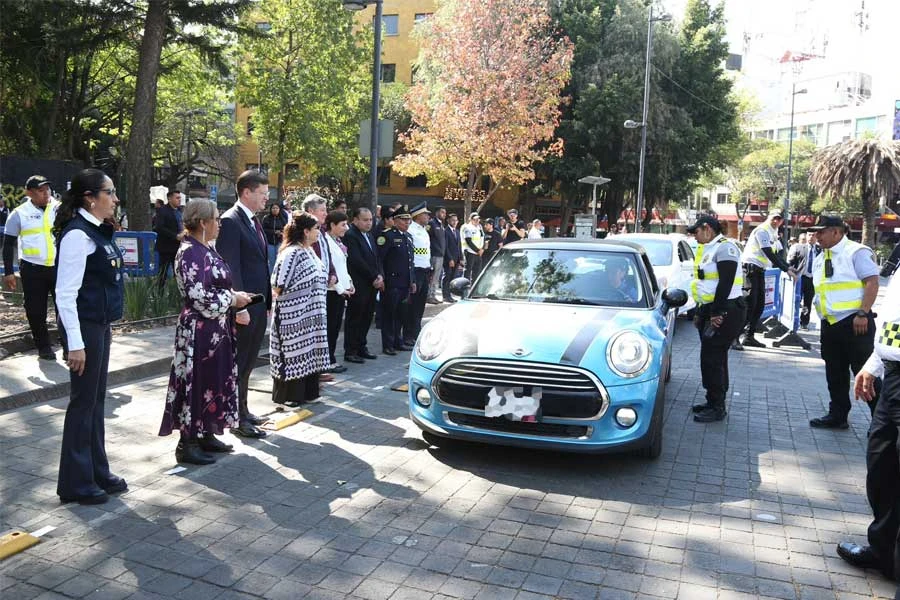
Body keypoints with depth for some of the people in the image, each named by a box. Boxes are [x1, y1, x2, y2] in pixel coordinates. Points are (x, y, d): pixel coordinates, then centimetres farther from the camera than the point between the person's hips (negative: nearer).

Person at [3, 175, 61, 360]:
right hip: (32, 269, -1)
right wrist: (8, 272, -1)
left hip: (59, 267, 1)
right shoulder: (19, 213, 0)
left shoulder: (61, 209, 4)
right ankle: (44, 347, 20)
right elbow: (8, 244, 4)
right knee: (36, 311, 6)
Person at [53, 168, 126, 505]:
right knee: (83, 401, 2)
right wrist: (75, 344, -22)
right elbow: (65, 293, -20)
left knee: (96, 400, 15)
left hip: (100, 325, 9)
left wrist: (106, 327, 17)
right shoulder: (78, 234, -17)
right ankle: (76, 483, 16)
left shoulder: (98, 231, 11)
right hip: (84, 326, -9)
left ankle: (98, 473, 28)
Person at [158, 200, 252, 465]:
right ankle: (187, 444, 10)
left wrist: (234, 296, 5)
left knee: (214, 380, 15)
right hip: (199, 330, -10)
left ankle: (206, 434, 27)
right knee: (196, 382, -1)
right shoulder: (191, 252, -17)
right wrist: (233, 299, -13)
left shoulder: (205, 249, 12)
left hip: (215, 328, 10)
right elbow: (199, 296, -23)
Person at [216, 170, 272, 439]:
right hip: (244, 306, -9)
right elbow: (230, 268, -18)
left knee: (248, 363, 17)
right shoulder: (230, 221, -13)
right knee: (238, 363, 2)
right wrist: (239, 307, -20)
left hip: (259, 304, 9)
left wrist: (268, 299, 13)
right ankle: (237, 419, 13)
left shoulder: (254, 221, 14)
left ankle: (243, 410, 30)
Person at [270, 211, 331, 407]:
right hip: (294, 315, -9)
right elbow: (278, 287, -18)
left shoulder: (309, 252, 11)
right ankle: (287, 395, 13)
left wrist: (326, 281, 9)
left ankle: (306, 391, 25)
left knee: (307, 352, 14)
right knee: (293, 353, 1)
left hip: (310, 314, 9)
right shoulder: (291, 253, -18)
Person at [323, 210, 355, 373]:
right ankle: (329, 362, 6)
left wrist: (349, 282, 9)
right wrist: (340, 288, -15)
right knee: (330, 327, -1)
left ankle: (330, 359, 18)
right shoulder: (326, 241, -14)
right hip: (332, 291, -9)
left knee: (336, 327, 11)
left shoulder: (337, 241, 14)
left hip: (342, 291, 9)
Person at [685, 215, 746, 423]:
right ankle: (714, 402, 24)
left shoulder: (724, 247, -13)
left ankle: (717, 408, -1)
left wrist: (716, 313, -22)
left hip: (726, 312, -10)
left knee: (712, 358, -9)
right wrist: (700, 312, 19)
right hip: (710, 310, 10)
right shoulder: (707, 250, 17)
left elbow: (726, 283, -21)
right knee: (714, 358, 15)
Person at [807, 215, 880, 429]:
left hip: (855, 323, -8)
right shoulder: (819, 259, 15)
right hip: (829, 324, 8)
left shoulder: (856, 252, -8)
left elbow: (872, 283, -15)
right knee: (835, 374, 14)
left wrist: (862, 314, -21)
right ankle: (837, 416, 24)